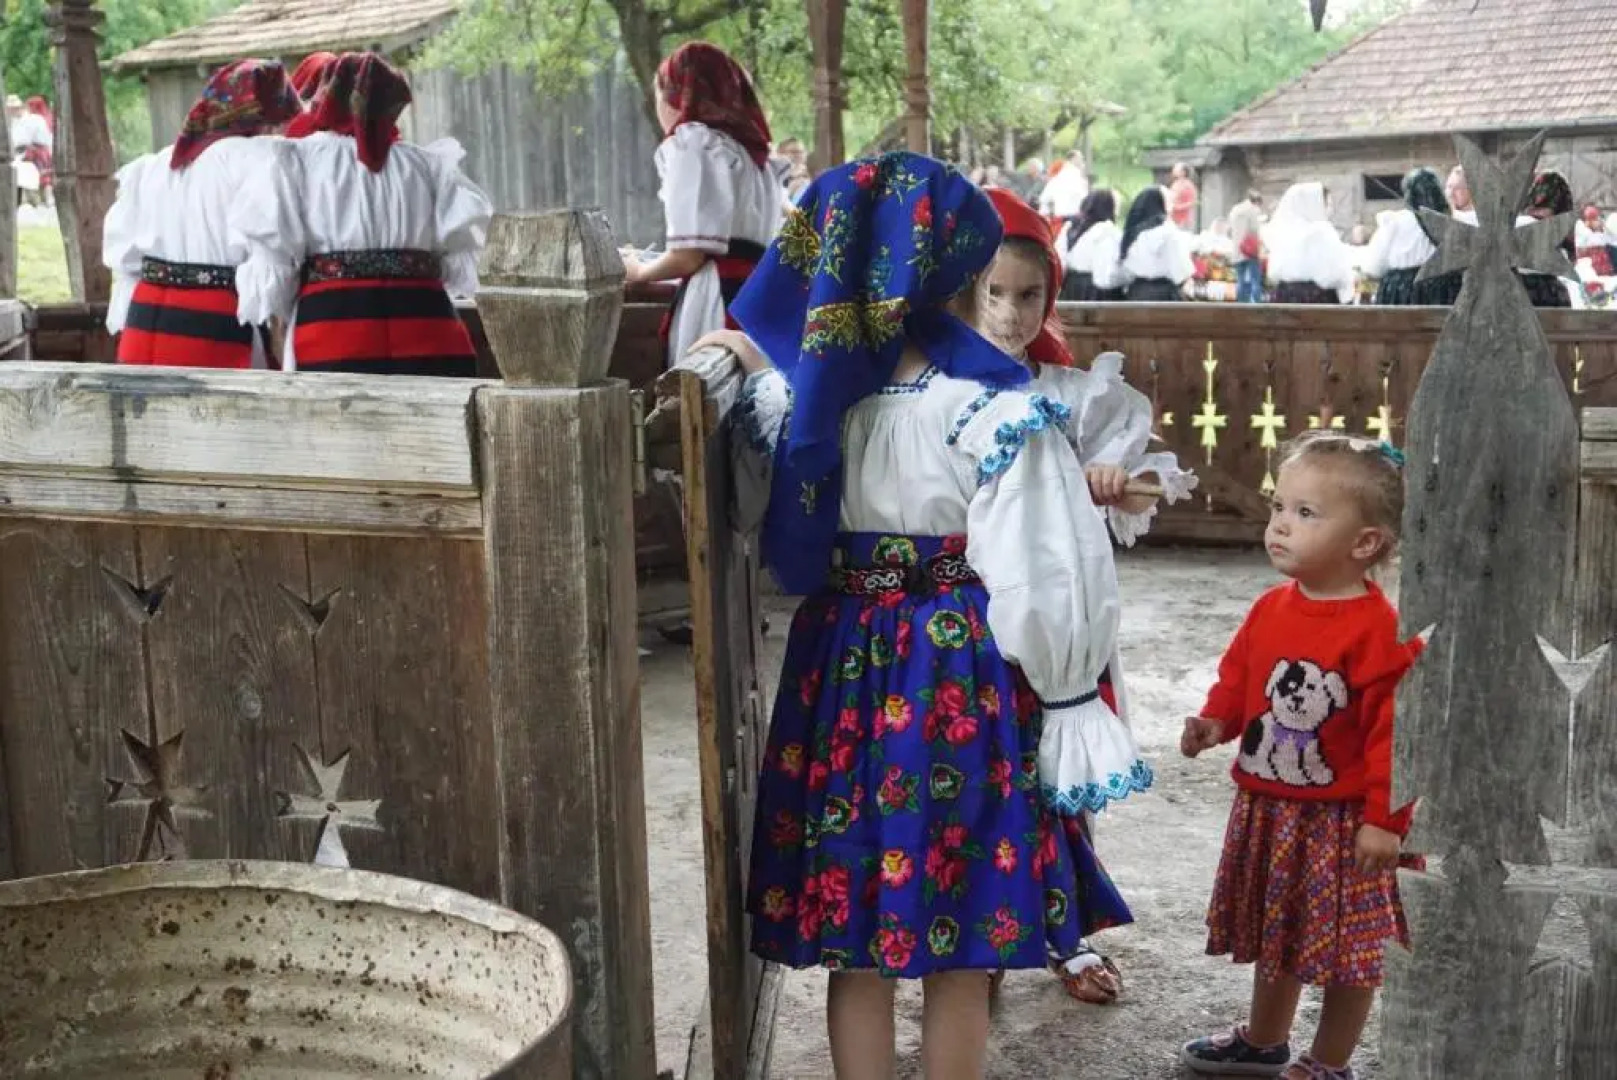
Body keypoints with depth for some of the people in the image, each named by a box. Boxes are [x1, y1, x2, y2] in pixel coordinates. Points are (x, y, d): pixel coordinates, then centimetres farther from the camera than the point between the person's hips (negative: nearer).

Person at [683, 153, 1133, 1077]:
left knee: (853, 948, 14)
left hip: (842, 669, 5)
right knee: (957, 962, 10)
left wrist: (761, 371, 25)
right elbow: (1040, 583, -16)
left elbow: (792, 539, 15)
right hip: (960, 680, -4)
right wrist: (1066, 697, -2)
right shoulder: (999, 412, -15)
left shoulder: (812, 392, 0)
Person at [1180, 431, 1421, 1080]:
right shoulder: (1271, 608, 0)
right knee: (1275, 933, 24)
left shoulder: (1380, 631, -21)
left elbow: (1394, 730, -20)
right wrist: (1216, 722, -7)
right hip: (1265, 808, 7)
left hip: (1341, 821, -7)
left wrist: (1385, 819, -19)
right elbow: (1238, 677, 13)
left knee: (1347, 950, 9)